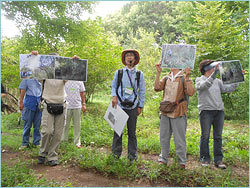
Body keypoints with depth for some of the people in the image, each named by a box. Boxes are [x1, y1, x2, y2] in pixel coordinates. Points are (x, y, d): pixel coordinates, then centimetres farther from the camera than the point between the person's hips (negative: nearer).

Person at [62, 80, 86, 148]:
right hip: (67, 106, -1)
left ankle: (77, 142, 18)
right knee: (65, 125, 6)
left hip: (77, 106, 1)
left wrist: (83, 104, 6)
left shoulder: (79, 82, 6)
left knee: (77, 125, 7)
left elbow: (82, 93, 10)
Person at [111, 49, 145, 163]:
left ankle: (132, 155, 18)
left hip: (133, 107, 0)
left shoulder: (139, 74, 8)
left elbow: (142, 91, 9)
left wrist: (140, 106, 4)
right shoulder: (118, 72, 7)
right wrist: (114, 96, -6)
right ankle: (116, 153, 19)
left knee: (132, 132, 5)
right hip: (119, 105, 0)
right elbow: (113, 86, 13)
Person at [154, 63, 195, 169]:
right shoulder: (166, 78, 14)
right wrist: (158, 73, -5)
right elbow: (157, 88, -2)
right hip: (165, 112, 5)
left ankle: (182, 162, 17)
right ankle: (163, 159, 26)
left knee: (180, 139, 2)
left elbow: (190, 92, -13)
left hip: (178, 113, -4)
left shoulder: (184, 78, 1)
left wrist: (187, 77, -18)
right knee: (164, 137, 12)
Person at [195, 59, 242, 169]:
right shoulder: (199, 79, 2)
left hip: (219, 111, 5)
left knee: (218, 136, 6)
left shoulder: (217, 81, 19)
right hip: (206, 111, -5)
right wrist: (215, 73, -23)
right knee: (205, 136, 0)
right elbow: (204, 85, -19)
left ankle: (218, 160, 14)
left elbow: (227, 89, 14)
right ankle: (205, 159, 11)